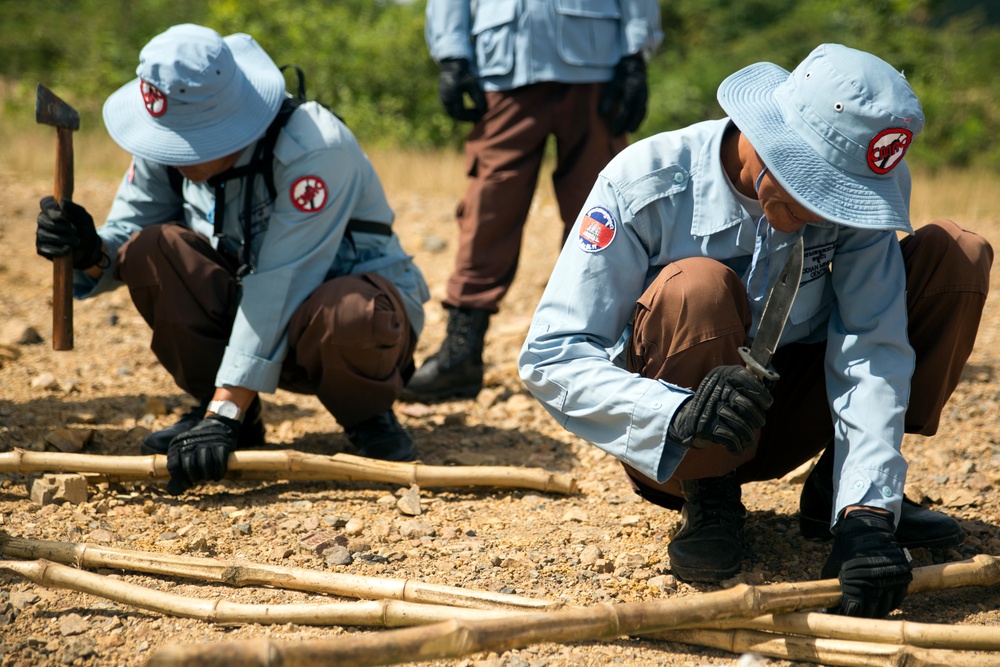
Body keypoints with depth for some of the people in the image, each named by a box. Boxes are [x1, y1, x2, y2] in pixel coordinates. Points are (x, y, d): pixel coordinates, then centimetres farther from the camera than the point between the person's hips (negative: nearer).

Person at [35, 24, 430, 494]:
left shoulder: (312, 149, -29)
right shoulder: (166, 149, -9)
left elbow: (279, 287, -32)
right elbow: (123, 237, -2)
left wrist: (225, 413, -35)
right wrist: (92, 254, -29)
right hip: (259, 316, 5)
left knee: (345, 316, -42)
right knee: (151, 251, -20)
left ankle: (367, 416, -6)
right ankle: (226, 412, -3)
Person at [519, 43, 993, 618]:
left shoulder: (863, 187, -15)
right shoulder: (646, 184, -24)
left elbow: (871, 348, -20)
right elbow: (548, 357, -25)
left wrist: (866, 514, -34)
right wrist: (679, 415, -43)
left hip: (777, 422, 4)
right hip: (665, 441, -3)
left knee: (958, 256, -12)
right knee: (698, 286, -36)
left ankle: (840, 491, 0)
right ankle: (708, 498, -11)